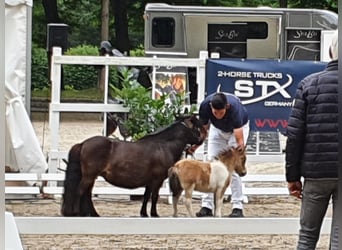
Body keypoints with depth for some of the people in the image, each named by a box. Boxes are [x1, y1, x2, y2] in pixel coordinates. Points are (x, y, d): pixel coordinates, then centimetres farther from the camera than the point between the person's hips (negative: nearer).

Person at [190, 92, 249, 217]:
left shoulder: (235, 107, -42)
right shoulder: (205, 105, -33)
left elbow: (240, 140, -43)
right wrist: (194, 146, -27)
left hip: (238, 128, -4)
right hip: (217, 129, 4)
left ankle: (238, 207, -10)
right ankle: (207, 206, -2)